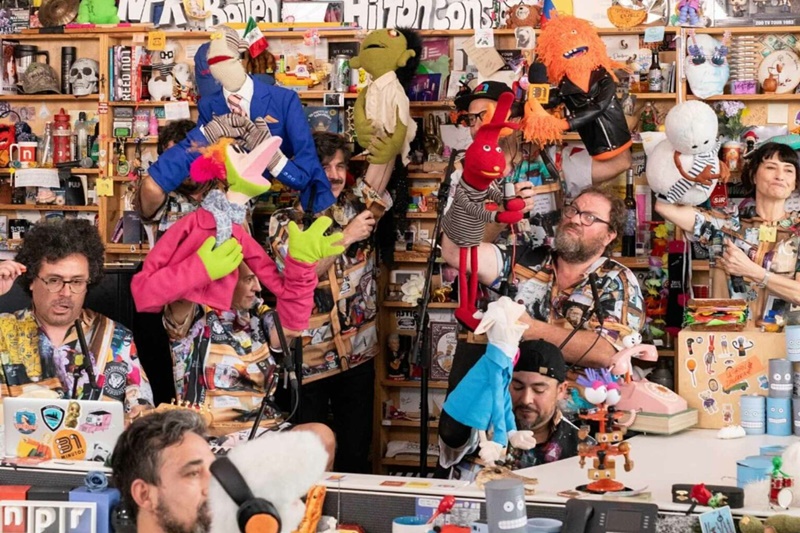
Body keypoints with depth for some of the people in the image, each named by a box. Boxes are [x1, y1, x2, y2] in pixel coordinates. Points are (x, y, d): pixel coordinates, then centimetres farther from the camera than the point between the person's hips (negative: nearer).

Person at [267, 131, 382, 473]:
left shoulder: (357, 208, 6)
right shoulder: (285, 223, -4)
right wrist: (346, 237, -17)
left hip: (358, 355, 3)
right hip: (307, 359, -3)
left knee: (356, 455, 10)